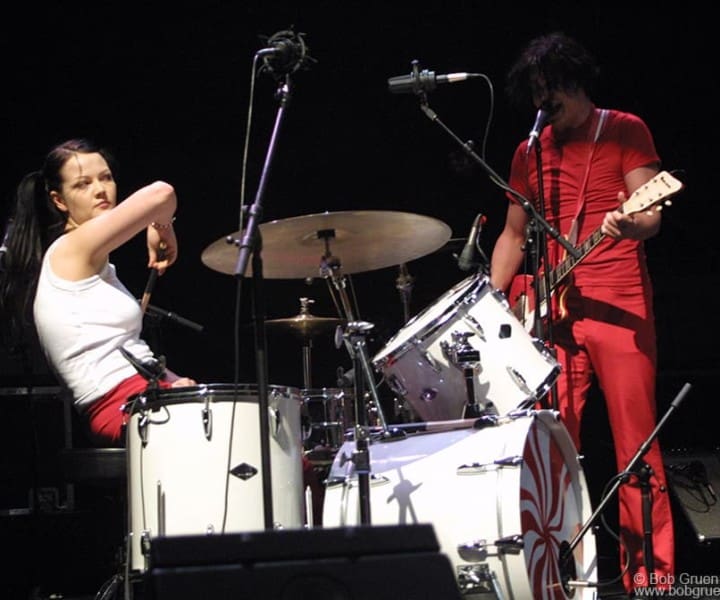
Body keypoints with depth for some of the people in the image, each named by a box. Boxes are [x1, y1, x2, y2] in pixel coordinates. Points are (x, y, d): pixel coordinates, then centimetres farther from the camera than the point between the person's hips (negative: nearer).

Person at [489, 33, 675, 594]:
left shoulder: (624, 131, 3)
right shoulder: (529, 154, 16)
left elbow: (652, 211, -8)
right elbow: (513, 235, 21)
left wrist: (631, 224, -31)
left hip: (621, 310, -4)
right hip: (553, 314, 4)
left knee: (637, 448, -5)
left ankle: (651, 576, -1)